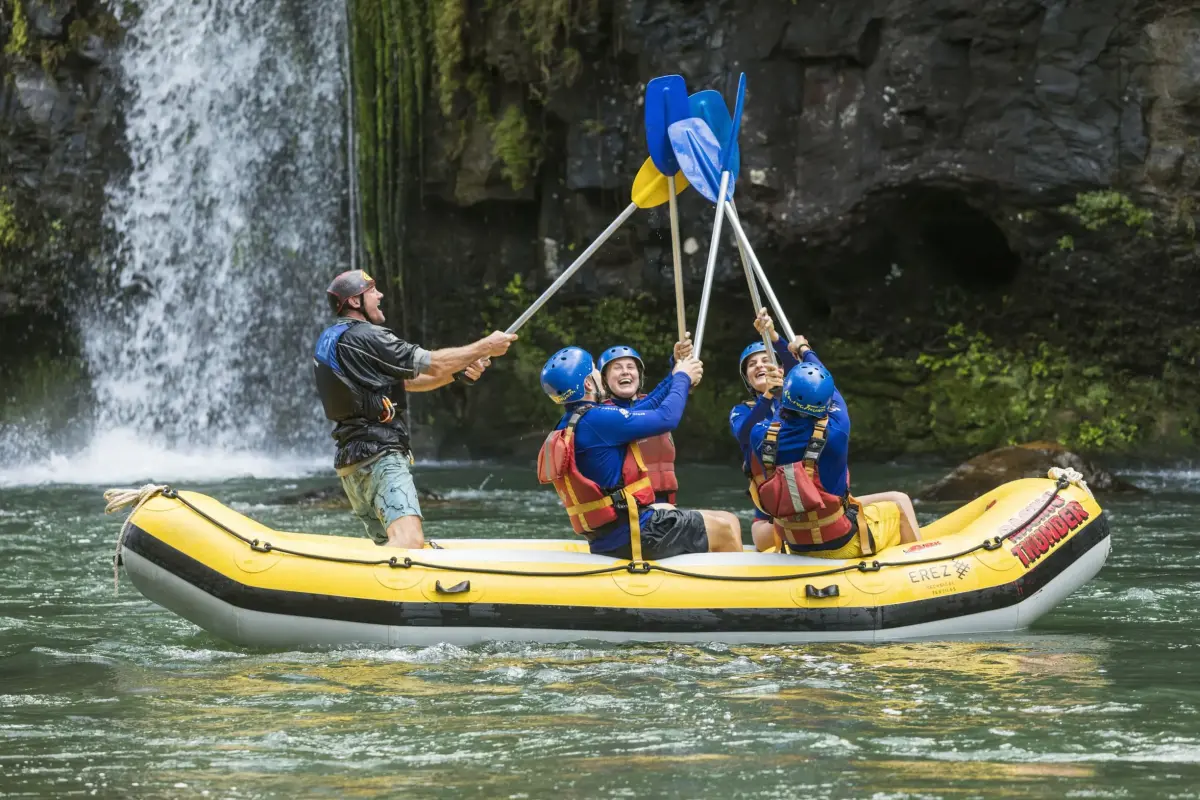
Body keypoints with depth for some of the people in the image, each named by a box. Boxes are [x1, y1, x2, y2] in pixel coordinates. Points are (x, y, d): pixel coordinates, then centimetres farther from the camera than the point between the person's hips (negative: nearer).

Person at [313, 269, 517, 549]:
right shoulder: (364, 337, -12)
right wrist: (485, 347, 3)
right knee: (410, 540, -26)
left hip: (351, 460, 11)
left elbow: (409, 381, 20)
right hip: (379, 456, -11)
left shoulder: (329, 340, 20)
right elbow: (433, 364, -9)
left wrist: (459, 371, 10)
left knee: (389, 544, 15)